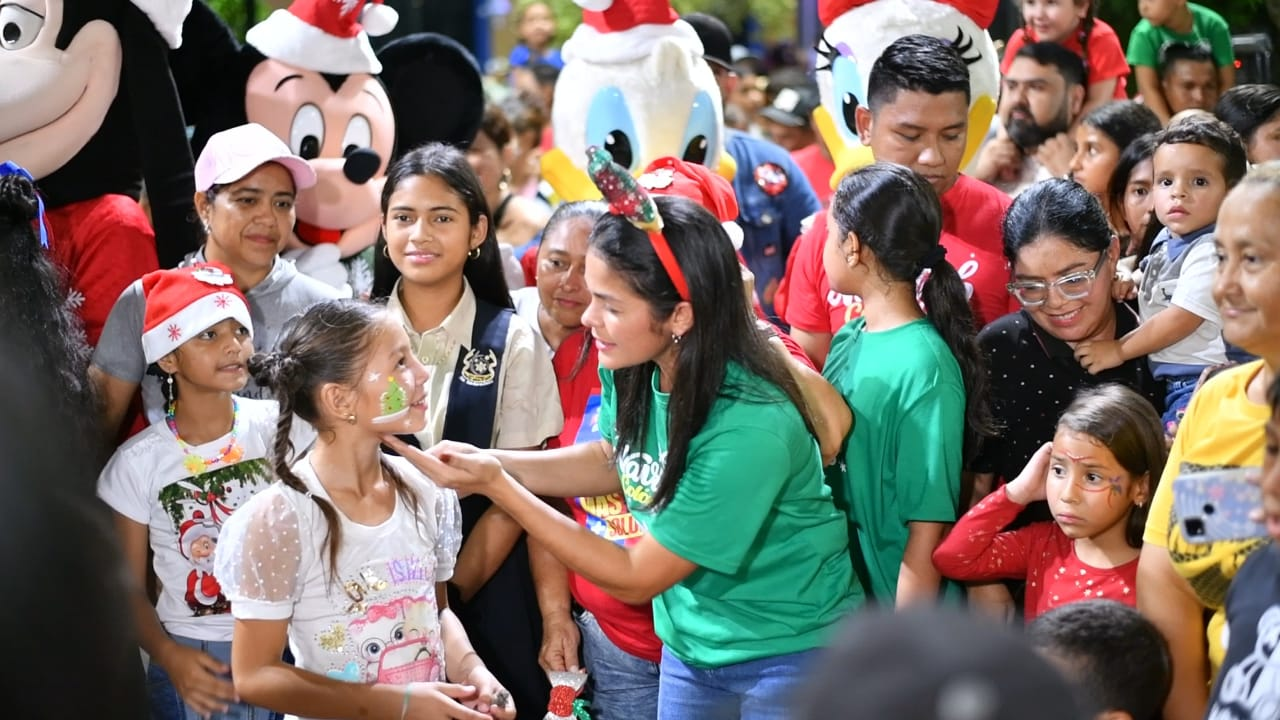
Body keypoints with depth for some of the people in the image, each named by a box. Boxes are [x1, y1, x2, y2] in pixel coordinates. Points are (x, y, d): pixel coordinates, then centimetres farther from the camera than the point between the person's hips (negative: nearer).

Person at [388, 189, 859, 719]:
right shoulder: (634, 368, -13)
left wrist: (496, 487, -24)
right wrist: (487, 461, -4)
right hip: (690, 648, 6)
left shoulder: (750, 428, -32)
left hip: (789, 654, -6)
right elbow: (613, 460, 11)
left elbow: (635, 579, -23)